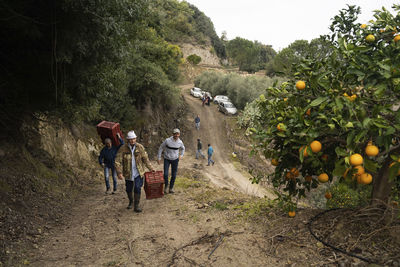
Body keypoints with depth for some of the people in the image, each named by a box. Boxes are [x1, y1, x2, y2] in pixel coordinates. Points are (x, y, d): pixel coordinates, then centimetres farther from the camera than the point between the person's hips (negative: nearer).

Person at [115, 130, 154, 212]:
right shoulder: (123, 148, -12)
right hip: (128, 173, 1)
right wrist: (119, 172, -23)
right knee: (128, 189, 14)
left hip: (138, 172, 0)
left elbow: (145, 158, 2)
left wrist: (150, 168, 0)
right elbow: (118, 161, -13)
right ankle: (130, 202, 42)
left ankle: (136, 206, 4)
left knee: (137, 188, -9)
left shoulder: (140, 147, -8)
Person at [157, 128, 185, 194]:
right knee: (165, 174, -11)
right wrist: (159, 158, -4)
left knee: (174, 175, 5)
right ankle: (166, 186, 15)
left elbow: (183, 148, 17)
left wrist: (181, 155, 4)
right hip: (167, 159, -2)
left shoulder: (180, 142, -6)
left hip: (175, 160, 2)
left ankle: (171, 188, 22)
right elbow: (161, 148, -4)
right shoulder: (167, 140, -17)